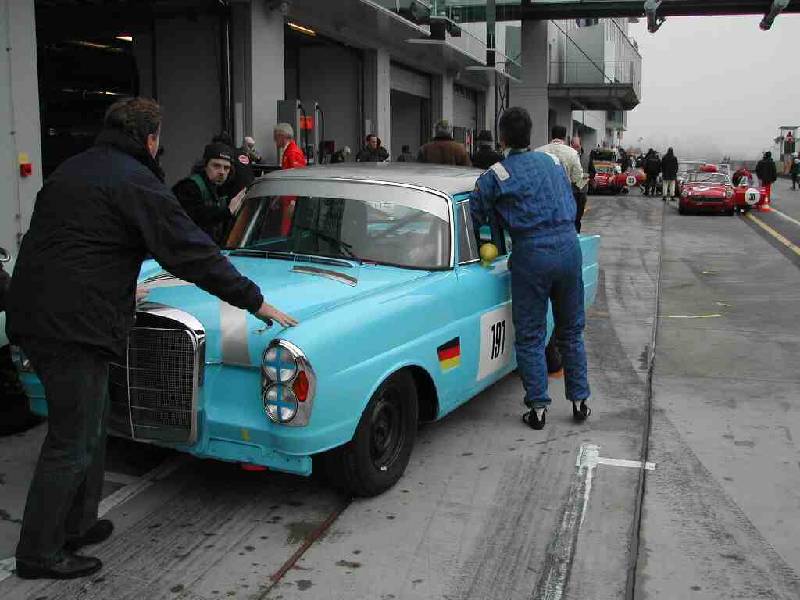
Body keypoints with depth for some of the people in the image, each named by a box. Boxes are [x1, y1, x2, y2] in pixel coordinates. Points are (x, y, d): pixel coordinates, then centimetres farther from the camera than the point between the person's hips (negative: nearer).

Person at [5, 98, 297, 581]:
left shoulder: (70, 170, 15)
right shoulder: (135, 182, -12)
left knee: (88, 426, 20)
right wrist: (257, 302, -7)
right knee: (72, 442, 3)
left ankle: (77, 525, 31)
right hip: (72, 325, -9)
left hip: (33, 313, 9)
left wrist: (118, 290, 42)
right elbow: (192, 252, -14)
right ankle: (39, 554, 14)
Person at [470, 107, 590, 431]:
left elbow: (474, 218, 0)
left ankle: (538, 407, 9)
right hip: (569, 245, 5)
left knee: (530, 336, 7)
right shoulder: (553, 161, 11)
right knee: (571, 331, 16)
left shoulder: (495, 176, -4)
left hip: (532, 254, -4)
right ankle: (579, 401, 22)